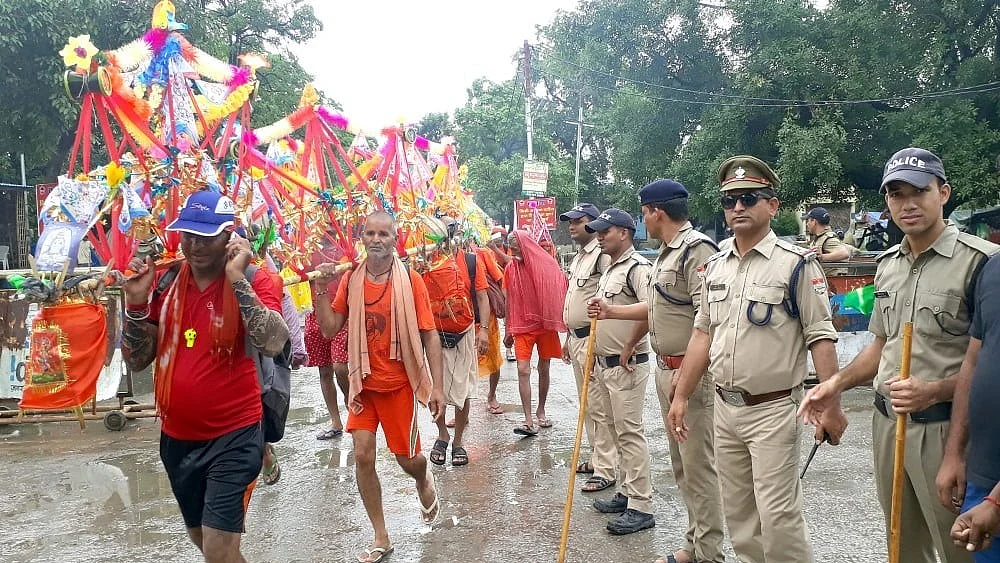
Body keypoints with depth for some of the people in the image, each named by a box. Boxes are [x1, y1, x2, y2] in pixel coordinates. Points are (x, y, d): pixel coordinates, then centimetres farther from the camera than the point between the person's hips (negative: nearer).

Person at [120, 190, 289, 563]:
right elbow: (137, 361, 3)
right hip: (176, 437, 6)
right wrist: (137, 301, -12)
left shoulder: (254, 283, -13)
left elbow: (273, 343, -31)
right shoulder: (165, 281, 1)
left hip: (233, 437, -6)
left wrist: (237, 278, -30)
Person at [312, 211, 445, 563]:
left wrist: (437, 387, -13)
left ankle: (424, 482, 47)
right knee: (363, 457, -1)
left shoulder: (410, 280, -12)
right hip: (363, 382, 3)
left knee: (407, 458, 8)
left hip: (400, 384, -3)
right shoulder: (350, 279, -2)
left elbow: (430, 336, -10)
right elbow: (329, 329, 0)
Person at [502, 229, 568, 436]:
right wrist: (508, 331, 8)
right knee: (523, 370, -10)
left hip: (545, 324, 0)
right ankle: (529, 421, -10)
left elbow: (559, 294, -1)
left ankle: (541, 411, 29)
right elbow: (508, 302, 7)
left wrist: (560, 323, -7)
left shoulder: (546, 265, -5)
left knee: (544, 369, 10)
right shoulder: (510, 268, 1)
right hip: (522, 326, 1)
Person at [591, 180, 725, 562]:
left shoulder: (697, 249, -16)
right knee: (681, 463, 17)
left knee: (699, 465, -3)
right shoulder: (664, 253, 15)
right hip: (665, 369, 10)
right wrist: (611, 312, 29)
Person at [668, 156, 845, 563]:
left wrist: (831, 406, -17)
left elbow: (820, 338, -11)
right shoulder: (715, 265, 8)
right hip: (725, 407, 6)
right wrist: (681, 397, 10)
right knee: (738, 514, 15)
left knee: (778, 517, -4)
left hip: (773, 410, -6)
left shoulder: (796, 263, -9)